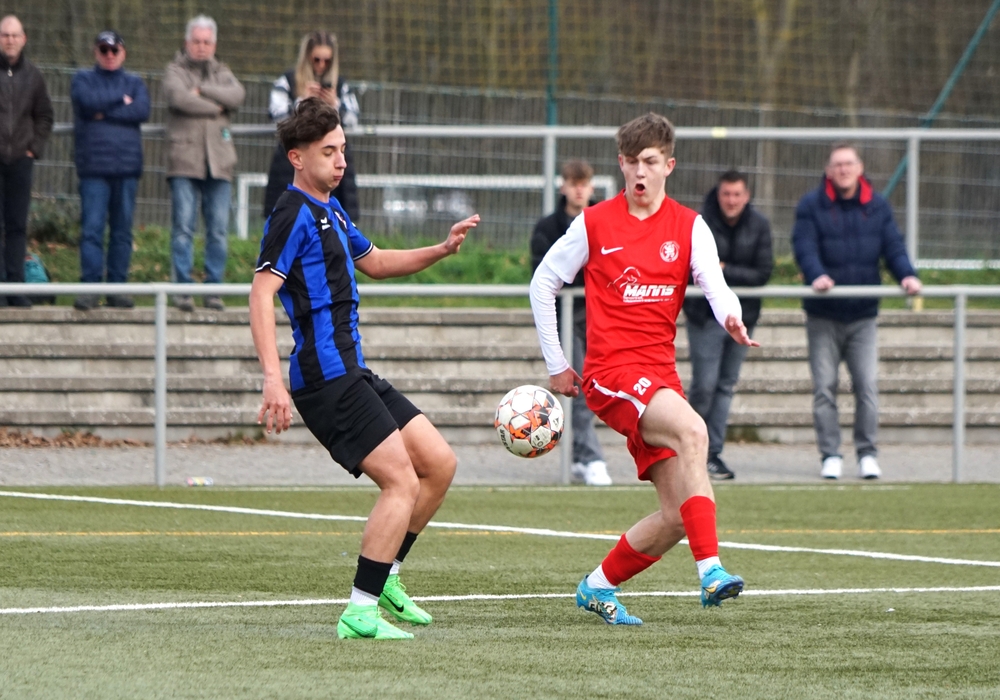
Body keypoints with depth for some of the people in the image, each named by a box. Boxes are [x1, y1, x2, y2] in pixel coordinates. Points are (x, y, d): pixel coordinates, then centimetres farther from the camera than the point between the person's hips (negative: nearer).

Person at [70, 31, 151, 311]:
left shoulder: (135, 83, 16)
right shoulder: (83, 80, 11)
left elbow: (142, 111, -4)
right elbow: (89, 102, -10)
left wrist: (106, 113, -7)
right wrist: (121, 100, -1)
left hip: (127, 165, 2)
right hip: (93, 165, -2)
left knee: (122, 230, 3)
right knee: (92, 228, -9)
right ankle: (89, 286, -9)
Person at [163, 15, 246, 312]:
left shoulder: (222, 73, 20)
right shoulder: (175, 71, 8)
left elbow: (237, 95, -2)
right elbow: (178, 98, -13)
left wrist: (202, 90, -8)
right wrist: (214, 107, -4)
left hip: (217, 161, 3)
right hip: (184, 160, -3)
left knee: (218, 229, 1)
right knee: (183, 227, -8)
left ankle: (214, 288, 5)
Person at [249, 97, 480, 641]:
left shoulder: (330, 210, 19)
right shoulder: (294, 214, -12)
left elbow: (373, 263, 36)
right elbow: (262, 292, -21)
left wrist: (442, 249, 22)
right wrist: (272, 378, -31)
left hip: (353, 376, 10)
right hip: (327, 381, -10)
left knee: (439, 463, 11)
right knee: (402, 482, -15)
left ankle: (384, 577, 19)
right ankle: (361, 612, -13)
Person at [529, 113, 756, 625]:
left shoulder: (689, 227, 8)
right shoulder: (594, 224, 3)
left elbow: (714, 285, -7)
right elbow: (543, 283, 11)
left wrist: (730, 317, -31)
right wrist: (555, 365, 9)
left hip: (660, 378, 5)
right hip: (611, 371, -5)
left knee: (679, 514, -1)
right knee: (692, 430, -33)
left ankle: (599, 586, 21)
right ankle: (710, 569, -40)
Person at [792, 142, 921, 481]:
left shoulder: (877, 207, 6)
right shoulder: (811, 206, -3)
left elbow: (893, 246, 1)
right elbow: (804, 246, -14)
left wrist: (906, 275, -19)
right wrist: (816, 275, -33)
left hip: (863, 315, 1)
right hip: (823, 316, -1)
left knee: (867, 385, -5)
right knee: (824, 388, 0)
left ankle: (868, 453, 4)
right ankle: (830, 455, 7)